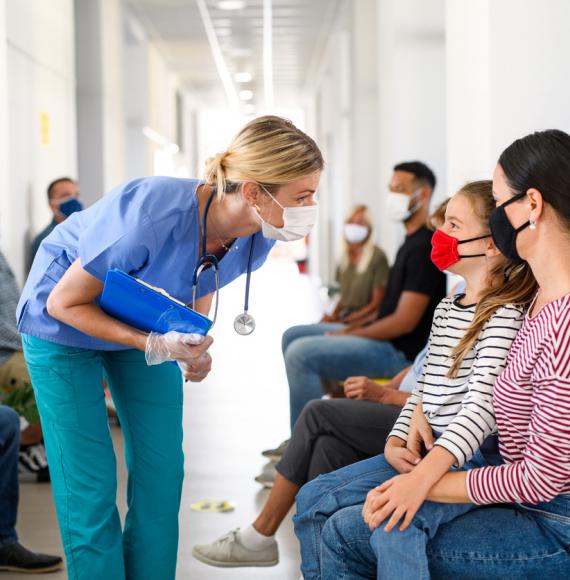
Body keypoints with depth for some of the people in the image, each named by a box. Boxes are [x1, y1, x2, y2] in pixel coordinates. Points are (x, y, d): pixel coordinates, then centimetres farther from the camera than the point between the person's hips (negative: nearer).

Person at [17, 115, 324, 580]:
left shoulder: (255, 240, -19)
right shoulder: (151, 218, -40)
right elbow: (63, 303, -25)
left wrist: (193, 350, -11)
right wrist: (154, 347, -33)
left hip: (148, 326, 6)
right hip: (65, 328, -5)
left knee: (162, 473, 4)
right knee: (90, 485, -4)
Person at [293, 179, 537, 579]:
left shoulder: (505, 315, -14)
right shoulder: (446, 308, 15)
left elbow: (481, 405, -25)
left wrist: (420, 478, -36)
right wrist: (396, 443, 0)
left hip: (471, 459, -9)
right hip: (422, 451, 9)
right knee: (312, 499, 3)